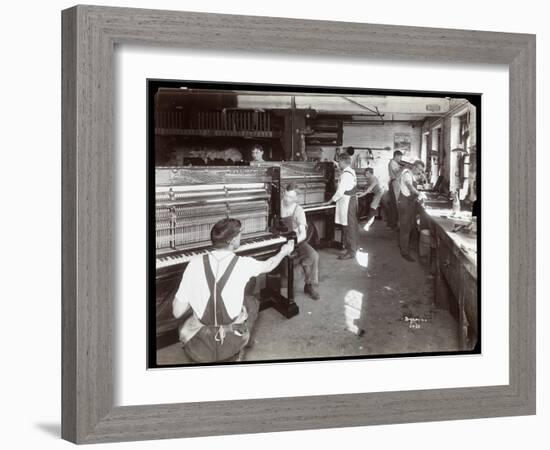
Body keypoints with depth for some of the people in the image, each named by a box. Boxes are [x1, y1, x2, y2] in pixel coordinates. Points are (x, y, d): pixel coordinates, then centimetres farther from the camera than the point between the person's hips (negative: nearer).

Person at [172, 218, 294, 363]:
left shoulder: (195, 263, -9)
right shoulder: (243, 264, -10)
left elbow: (177, 312, -7)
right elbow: (269, 265, 15)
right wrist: (283, 252, 36)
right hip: (231, 344, -1)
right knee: (251, 301, 27)